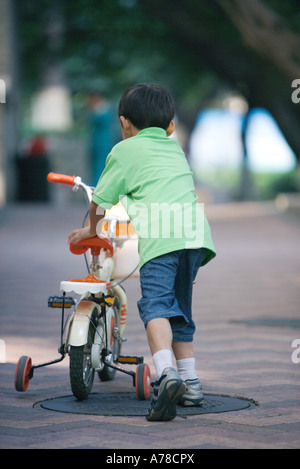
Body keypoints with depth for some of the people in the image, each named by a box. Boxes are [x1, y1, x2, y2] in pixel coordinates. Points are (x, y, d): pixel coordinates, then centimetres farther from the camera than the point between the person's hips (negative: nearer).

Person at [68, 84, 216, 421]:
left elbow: (100, 201, 15)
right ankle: (190, 383, 22)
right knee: (180, 307, 20)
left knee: (156, 303, -18)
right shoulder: (175, 149, 32)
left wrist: (91, 229, 35)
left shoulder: (124, 150, 14)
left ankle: (166, 373, -40)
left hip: (158, 231, -6)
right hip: (195, 229, 6)